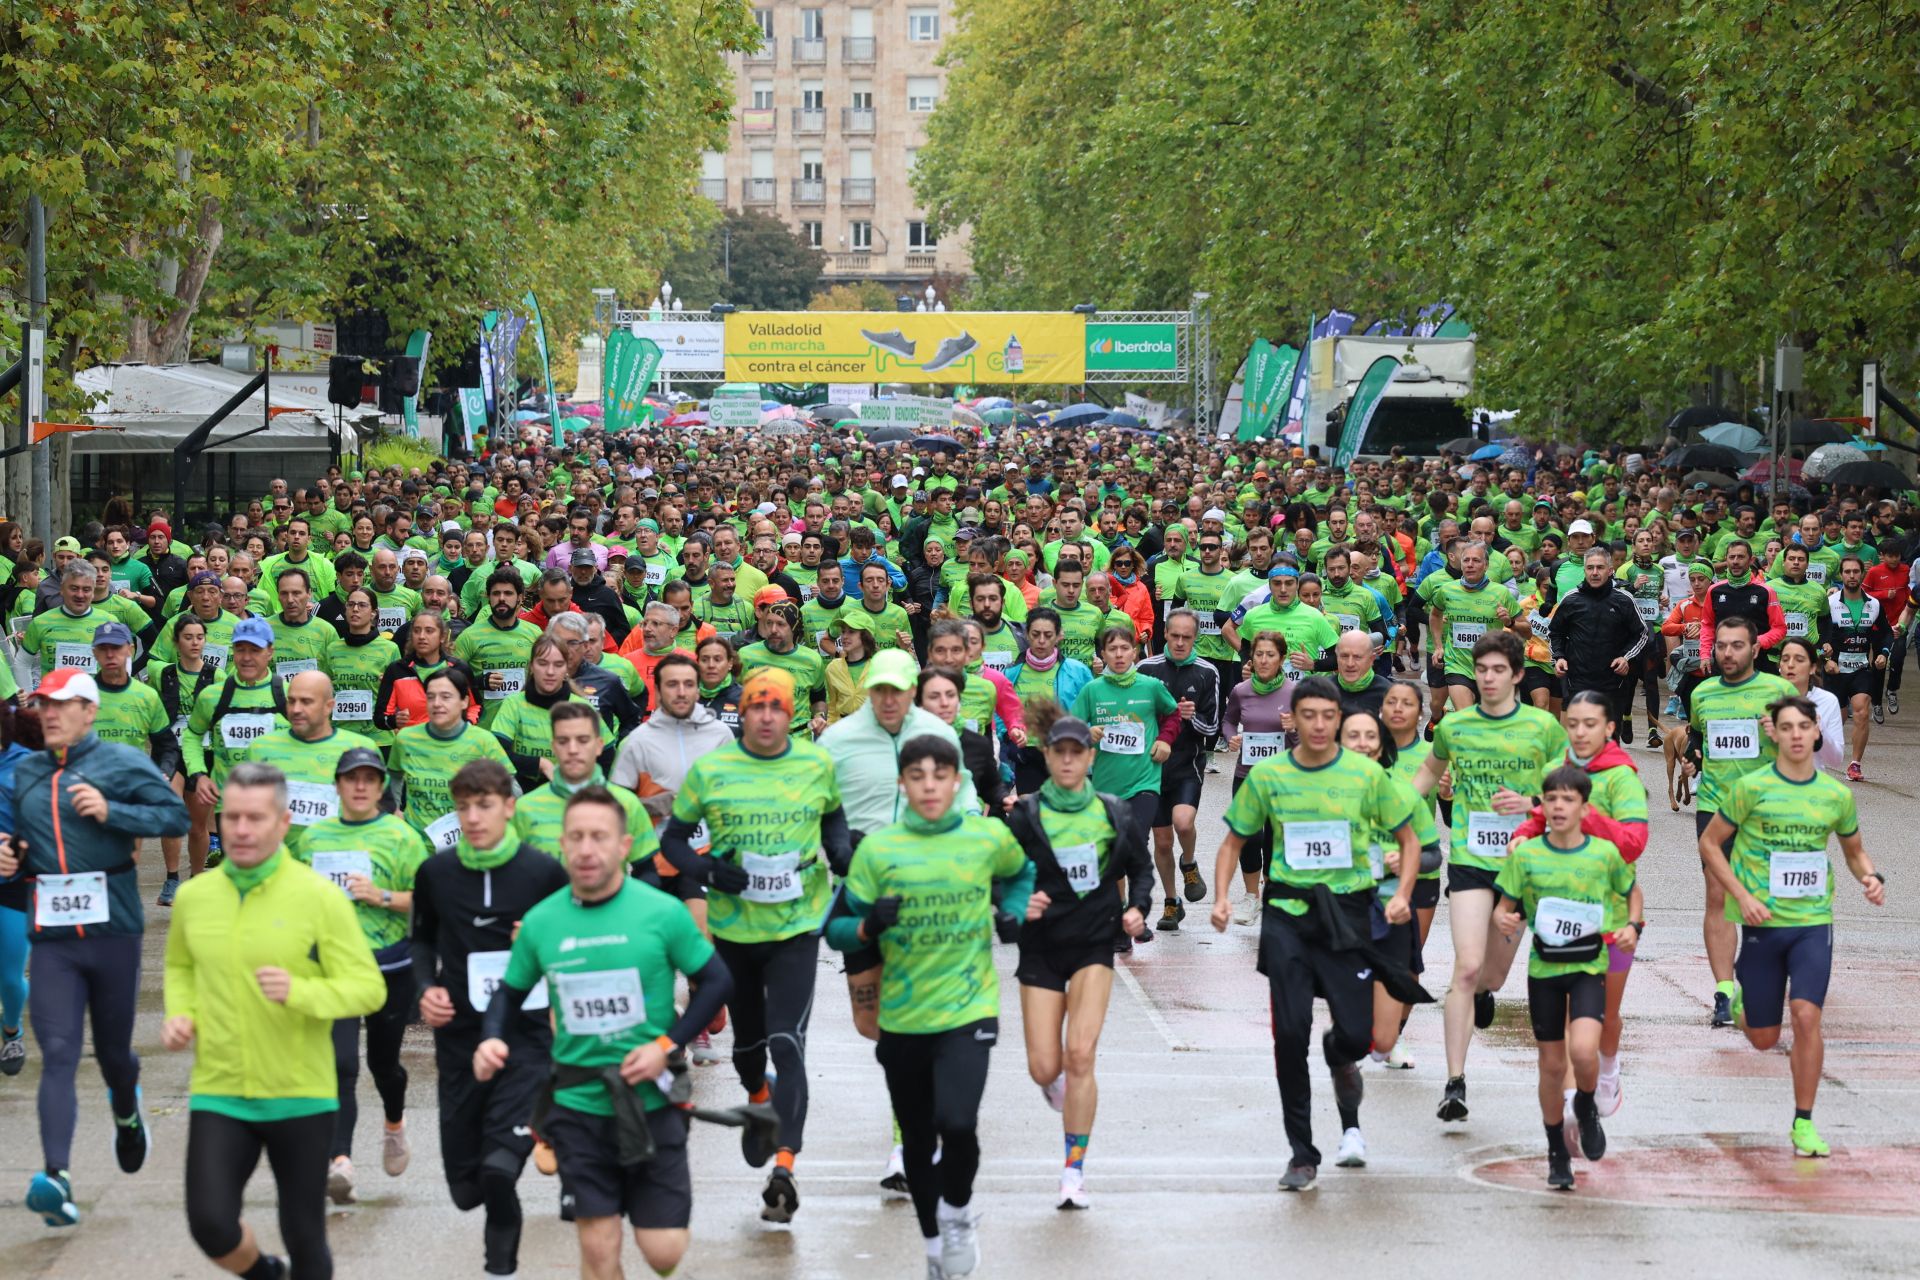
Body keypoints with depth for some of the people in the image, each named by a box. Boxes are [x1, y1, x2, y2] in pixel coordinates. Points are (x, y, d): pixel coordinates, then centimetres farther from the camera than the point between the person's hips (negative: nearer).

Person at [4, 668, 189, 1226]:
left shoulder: (122, 762, -1)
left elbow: (177, 817, -8)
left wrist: (111, 812, -18)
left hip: (113, 927, -2)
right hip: (50, 935, 2)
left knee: (113, 1050, 12)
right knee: (58, 1054, -12)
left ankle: (127, 1113, 48)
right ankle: (57, 1178, -23)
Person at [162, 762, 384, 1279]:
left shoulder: (319, 897, -8)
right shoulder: (193, 896, 3)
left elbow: (368, 987, -9)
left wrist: (299, 993, -26)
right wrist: (179, 1014, 2)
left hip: (301, 1097, -2)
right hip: (218, 1095, 2)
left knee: (304, 1237, 7)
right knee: (211, 1224, -12)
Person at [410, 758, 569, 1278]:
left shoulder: (544, 872, -6)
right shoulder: (435, 873, 1)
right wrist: (427, 988, 0)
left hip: (526, 1036, -3)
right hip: (459, 1038, 3)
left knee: (499, 1168, -20)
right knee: (465, 1186, 9)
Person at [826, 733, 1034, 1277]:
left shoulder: (990, 837, -2)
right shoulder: (877, 848, -4)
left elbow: (1020, 874, 21)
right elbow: (837, 930, -1)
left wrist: (1012, 914, 2)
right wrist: (868, 926, -22)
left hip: (968, 1010, -2)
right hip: (902, 1018, 2)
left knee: (957, 1123, -23)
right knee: (918, 1144, 13)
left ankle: (958, 1211, 7)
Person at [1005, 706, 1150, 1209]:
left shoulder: (1114, 815, 2)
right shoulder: (1025, 816, -3)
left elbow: (1141, 868, 16)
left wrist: (1137, 907, -1)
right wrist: (1020, 904, -21)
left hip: (1095, 945, 0)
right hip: (1042, 946, 0)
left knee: (1079, 1055, -15)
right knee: (1044, 1068, -3)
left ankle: (1075, 1172, -7)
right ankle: (1060, 1084, 38)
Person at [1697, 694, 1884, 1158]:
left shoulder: (1836, 794, 2)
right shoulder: (1751, 787, -7)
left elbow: (1854, 850, 18)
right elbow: (1709, 843, 0)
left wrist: (1871, 877, -4)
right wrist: (1742, 896, -11)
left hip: (1813, 921, 1)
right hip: (1762, 923, -1)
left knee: (1806, 1015, -17)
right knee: (1764, 1039, 7)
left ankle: (1804, 1122, -3)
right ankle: (1741, 1001, 46)